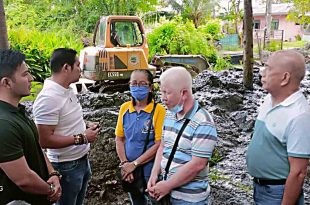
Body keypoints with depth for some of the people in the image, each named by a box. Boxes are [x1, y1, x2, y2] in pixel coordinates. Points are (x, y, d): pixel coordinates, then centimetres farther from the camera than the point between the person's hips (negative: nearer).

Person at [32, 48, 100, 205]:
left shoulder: (68, 90, 4)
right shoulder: (48, 98, -25)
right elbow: (44, 140, -27)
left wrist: (85, 128, 2)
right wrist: (81, 138, -22)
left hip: (82, 160, 9)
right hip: (67, 166, -9)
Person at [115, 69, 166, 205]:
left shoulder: (158, 110, -15)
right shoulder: (124, 108, 0)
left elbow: (159, 144, -17)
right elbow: (119, 139, 4)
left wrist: (134, 164, -16)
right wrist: (124, 163, -8)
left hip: (151, 170, -5)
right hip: (129, 170, 5)